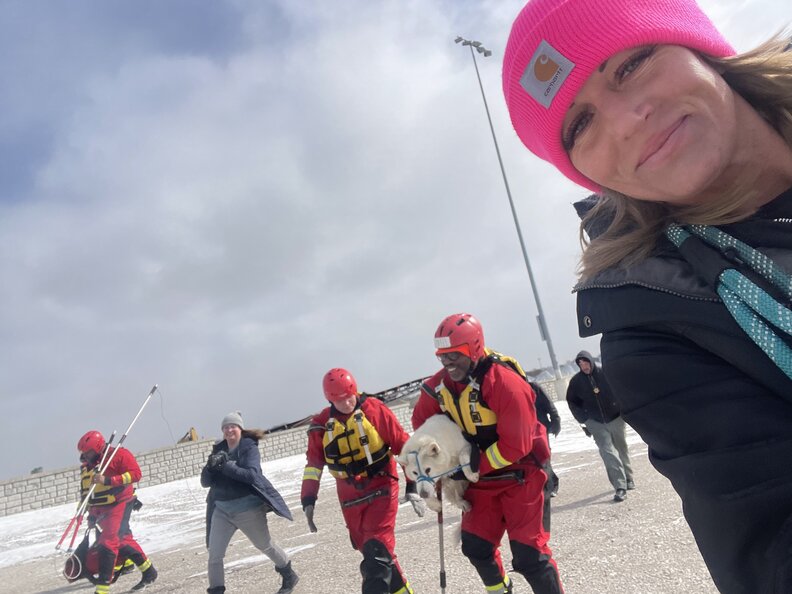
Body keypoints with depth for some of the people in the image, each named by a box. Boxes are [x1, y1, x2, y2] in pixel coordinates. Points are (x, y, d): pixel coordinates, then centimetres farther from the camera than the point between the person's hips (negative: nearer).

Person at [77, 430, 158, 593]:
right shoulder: (86, 466, 10)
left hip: (119, 504, -7)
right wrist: (91, 513, 12)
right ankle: (148, 572, 26)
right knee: (123, 541, 12)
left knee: (107, 542, -14)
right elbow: (86, 493, 18)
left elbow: (135, 473, -21)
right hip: (101, 510, 8)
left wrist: (108, 480, -26)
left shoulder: (118, 454, -13)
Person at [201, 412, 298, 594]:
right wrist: (210, 466, -21)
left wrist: (226, 466, -31)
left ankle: (289, 576, 37)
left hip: (248, 507, -4)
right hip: (221, 509, 4)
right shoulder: (218, 450, 4)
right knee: (214, 555, -1)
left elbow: (252, 475, -24)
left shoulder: (249, 447, -10)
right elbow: (205, 482, 0)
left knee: (266, 545, 14)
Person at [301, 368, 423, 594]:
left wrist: (412, 486, -8)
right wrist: (308, 499, -3)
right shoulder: (322, 425, -2)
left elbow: (403, 445, -7)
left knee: (377, 551, -13)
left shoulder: (373, 409, -11)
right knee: (371, 551, 12)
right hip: (350, 497, 4)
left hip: (381, 488, -4)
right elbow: (313, 463, 6)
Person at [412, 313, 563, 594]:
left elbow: (515, 446, -27)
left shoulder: (505, 383, -28)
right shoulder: (440, 384, -8)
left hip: (519, 475, -6)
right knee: (476, 546, 13)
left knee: (528, 554, -5)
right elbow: (422, 418, 10)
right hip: (481, 478, 6)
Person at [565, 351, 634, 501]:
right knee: (607, 451, -13)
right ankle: (620, 486, -14)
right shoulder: (576, 381, -4)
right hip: (596, 423, 0)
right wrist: (584, 421, 2)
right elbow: (572, 402, 6)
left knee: (622, 449, 14)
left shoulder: (606, 374, -10)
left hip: (616, 419, 0)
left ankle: (628, 479, 35)